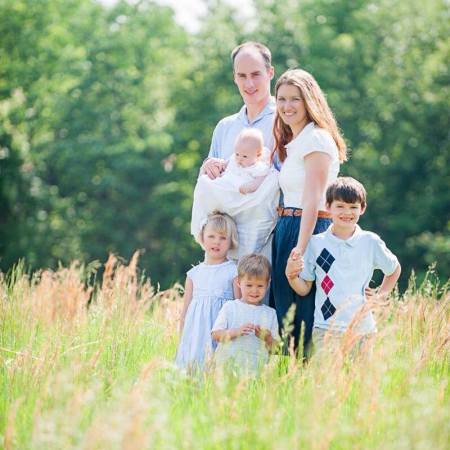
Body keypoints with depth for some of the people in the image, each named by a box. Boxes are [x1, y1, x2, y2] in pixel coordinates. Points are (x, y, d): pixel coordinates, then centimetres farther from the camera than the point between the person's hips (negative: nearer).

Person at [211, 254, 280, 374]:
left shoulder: (270, 313, 11)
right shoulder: (230, 307, 7)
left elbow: (275, 347, 10)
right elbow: (216, 335, -1)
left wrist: (268, 338, -11)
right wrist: (236, 332, -15)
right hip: (228, 363, -1)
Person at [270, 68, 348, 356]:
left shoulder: (316, 139, -9)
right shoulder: (291, 143, 20)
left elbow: (312, 201, -18)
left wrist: (300, 250, -24)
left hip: (309, 230, -10)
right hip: (286, 230, 10)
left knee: (300, 320, -8)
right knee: (283, 312, 10)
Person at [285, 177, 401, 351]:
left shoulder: (370, 242, 4)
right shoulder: (315, 243, 3)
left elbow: (394, 270, 21)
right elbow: (304, 289, 7)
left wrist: (381, 295, 8)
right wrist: (291, 275, -11)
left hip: (362, 329, 1)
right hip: (325, 331, -1)